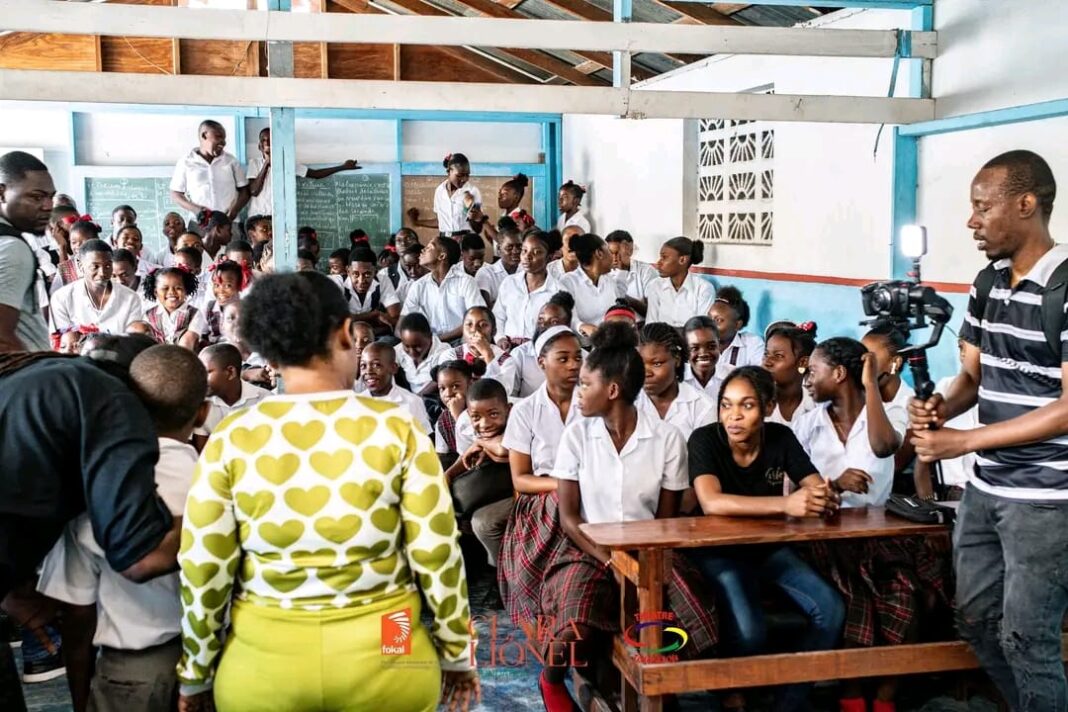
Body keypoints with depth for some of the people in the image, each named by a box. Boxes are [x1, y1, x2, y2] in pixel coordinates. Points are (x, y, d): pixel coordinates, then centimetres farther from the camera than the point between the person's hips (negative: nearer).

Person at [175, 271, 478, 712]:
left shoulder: (230, 440, -7)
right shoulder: (396, 429, -10)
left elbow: (203, 572, -3)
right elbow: (437, 557, -8)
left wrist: (195, 672, 10)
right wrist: (457, 652, 6)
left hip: (263, 661, 1)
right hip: (384, 658, -1)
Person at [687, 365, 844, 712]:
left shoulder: (780, 438, -6)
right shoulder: (704, 440, -19)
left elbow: (817, 488, -11)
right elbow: (711, 502, -35)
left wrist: (825, 498, -37)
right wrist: (787, 504, -45)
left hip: (770, 547, 5)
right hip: (719, 551, -5)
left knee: (831, 611, -16)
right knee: (749, 632, -28)